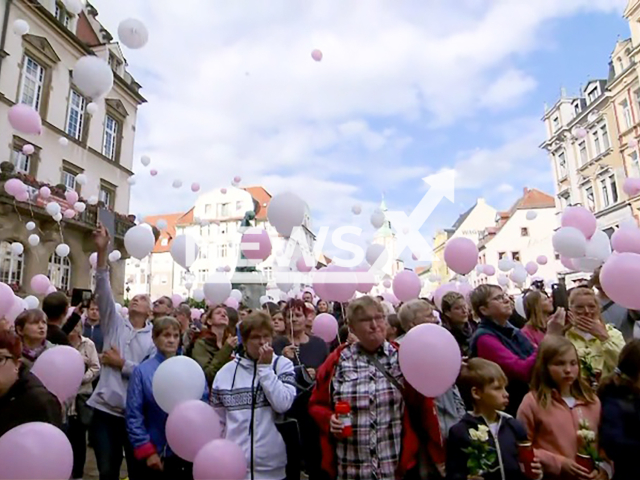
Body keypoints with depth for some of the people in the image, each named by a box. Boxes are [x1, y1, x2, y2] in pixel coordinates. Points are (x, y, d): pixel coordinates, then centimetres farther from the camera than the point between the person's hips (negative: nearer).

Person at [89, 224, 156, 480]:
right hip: (105, 409, 2)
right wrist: (102, 252, -18)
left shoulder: (155, 338, 0)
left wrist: (122, 364, -12)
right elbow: (103, 292, -8)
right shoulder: (114, 324, 6)